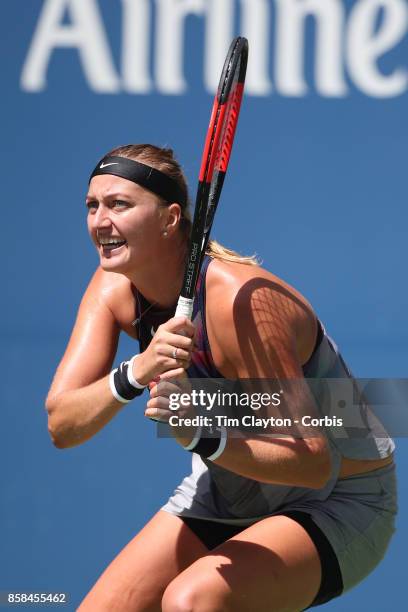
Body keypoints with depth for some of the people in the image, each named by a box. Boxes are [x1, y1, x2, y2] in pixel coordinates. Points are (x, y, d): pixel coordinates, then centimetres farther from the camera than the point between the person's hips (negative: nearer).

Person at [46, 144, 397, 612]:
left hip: (338, 500, -7)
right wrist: (134, 374, -36)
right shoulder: (114, 288, -9)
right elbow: (60, 426, -18)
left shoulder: (240, 301, -30)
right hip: (226, 494, 7)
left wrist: (202, 439, -44)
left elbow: (316, 461, -30)